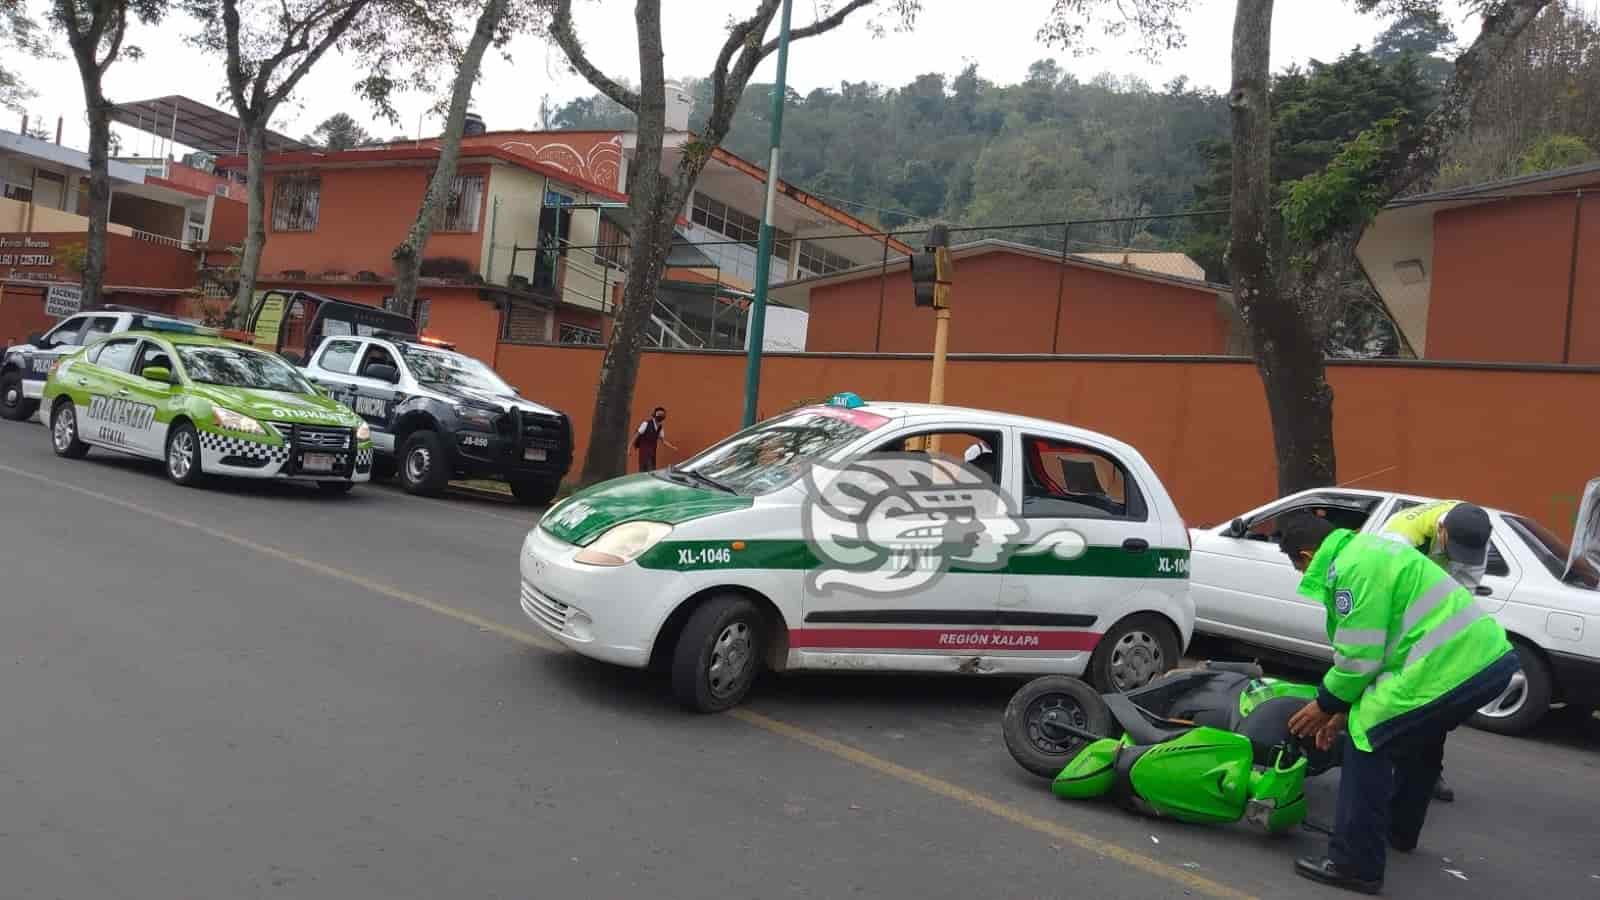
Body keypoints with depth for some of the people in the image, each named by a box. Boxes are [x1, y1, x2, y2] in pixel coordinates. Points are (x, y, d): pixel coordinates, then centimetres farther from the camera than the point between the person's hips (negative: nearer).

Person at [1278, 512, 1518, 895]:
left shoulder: (1351, 567, -13)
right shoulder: (1367, 551, 20)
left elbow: (1360, 656, -14)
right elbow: (1374, 645, 24)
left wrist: (1325, 704, 3)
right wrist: (1345, 710, 24)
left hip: (1450, 667, -11)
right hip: (1490, 656, 11)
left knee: (1366, 738, -4)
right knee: (1419, 740, 30)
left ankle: (1355, 864, 0)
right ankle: (1398, 831, 49)